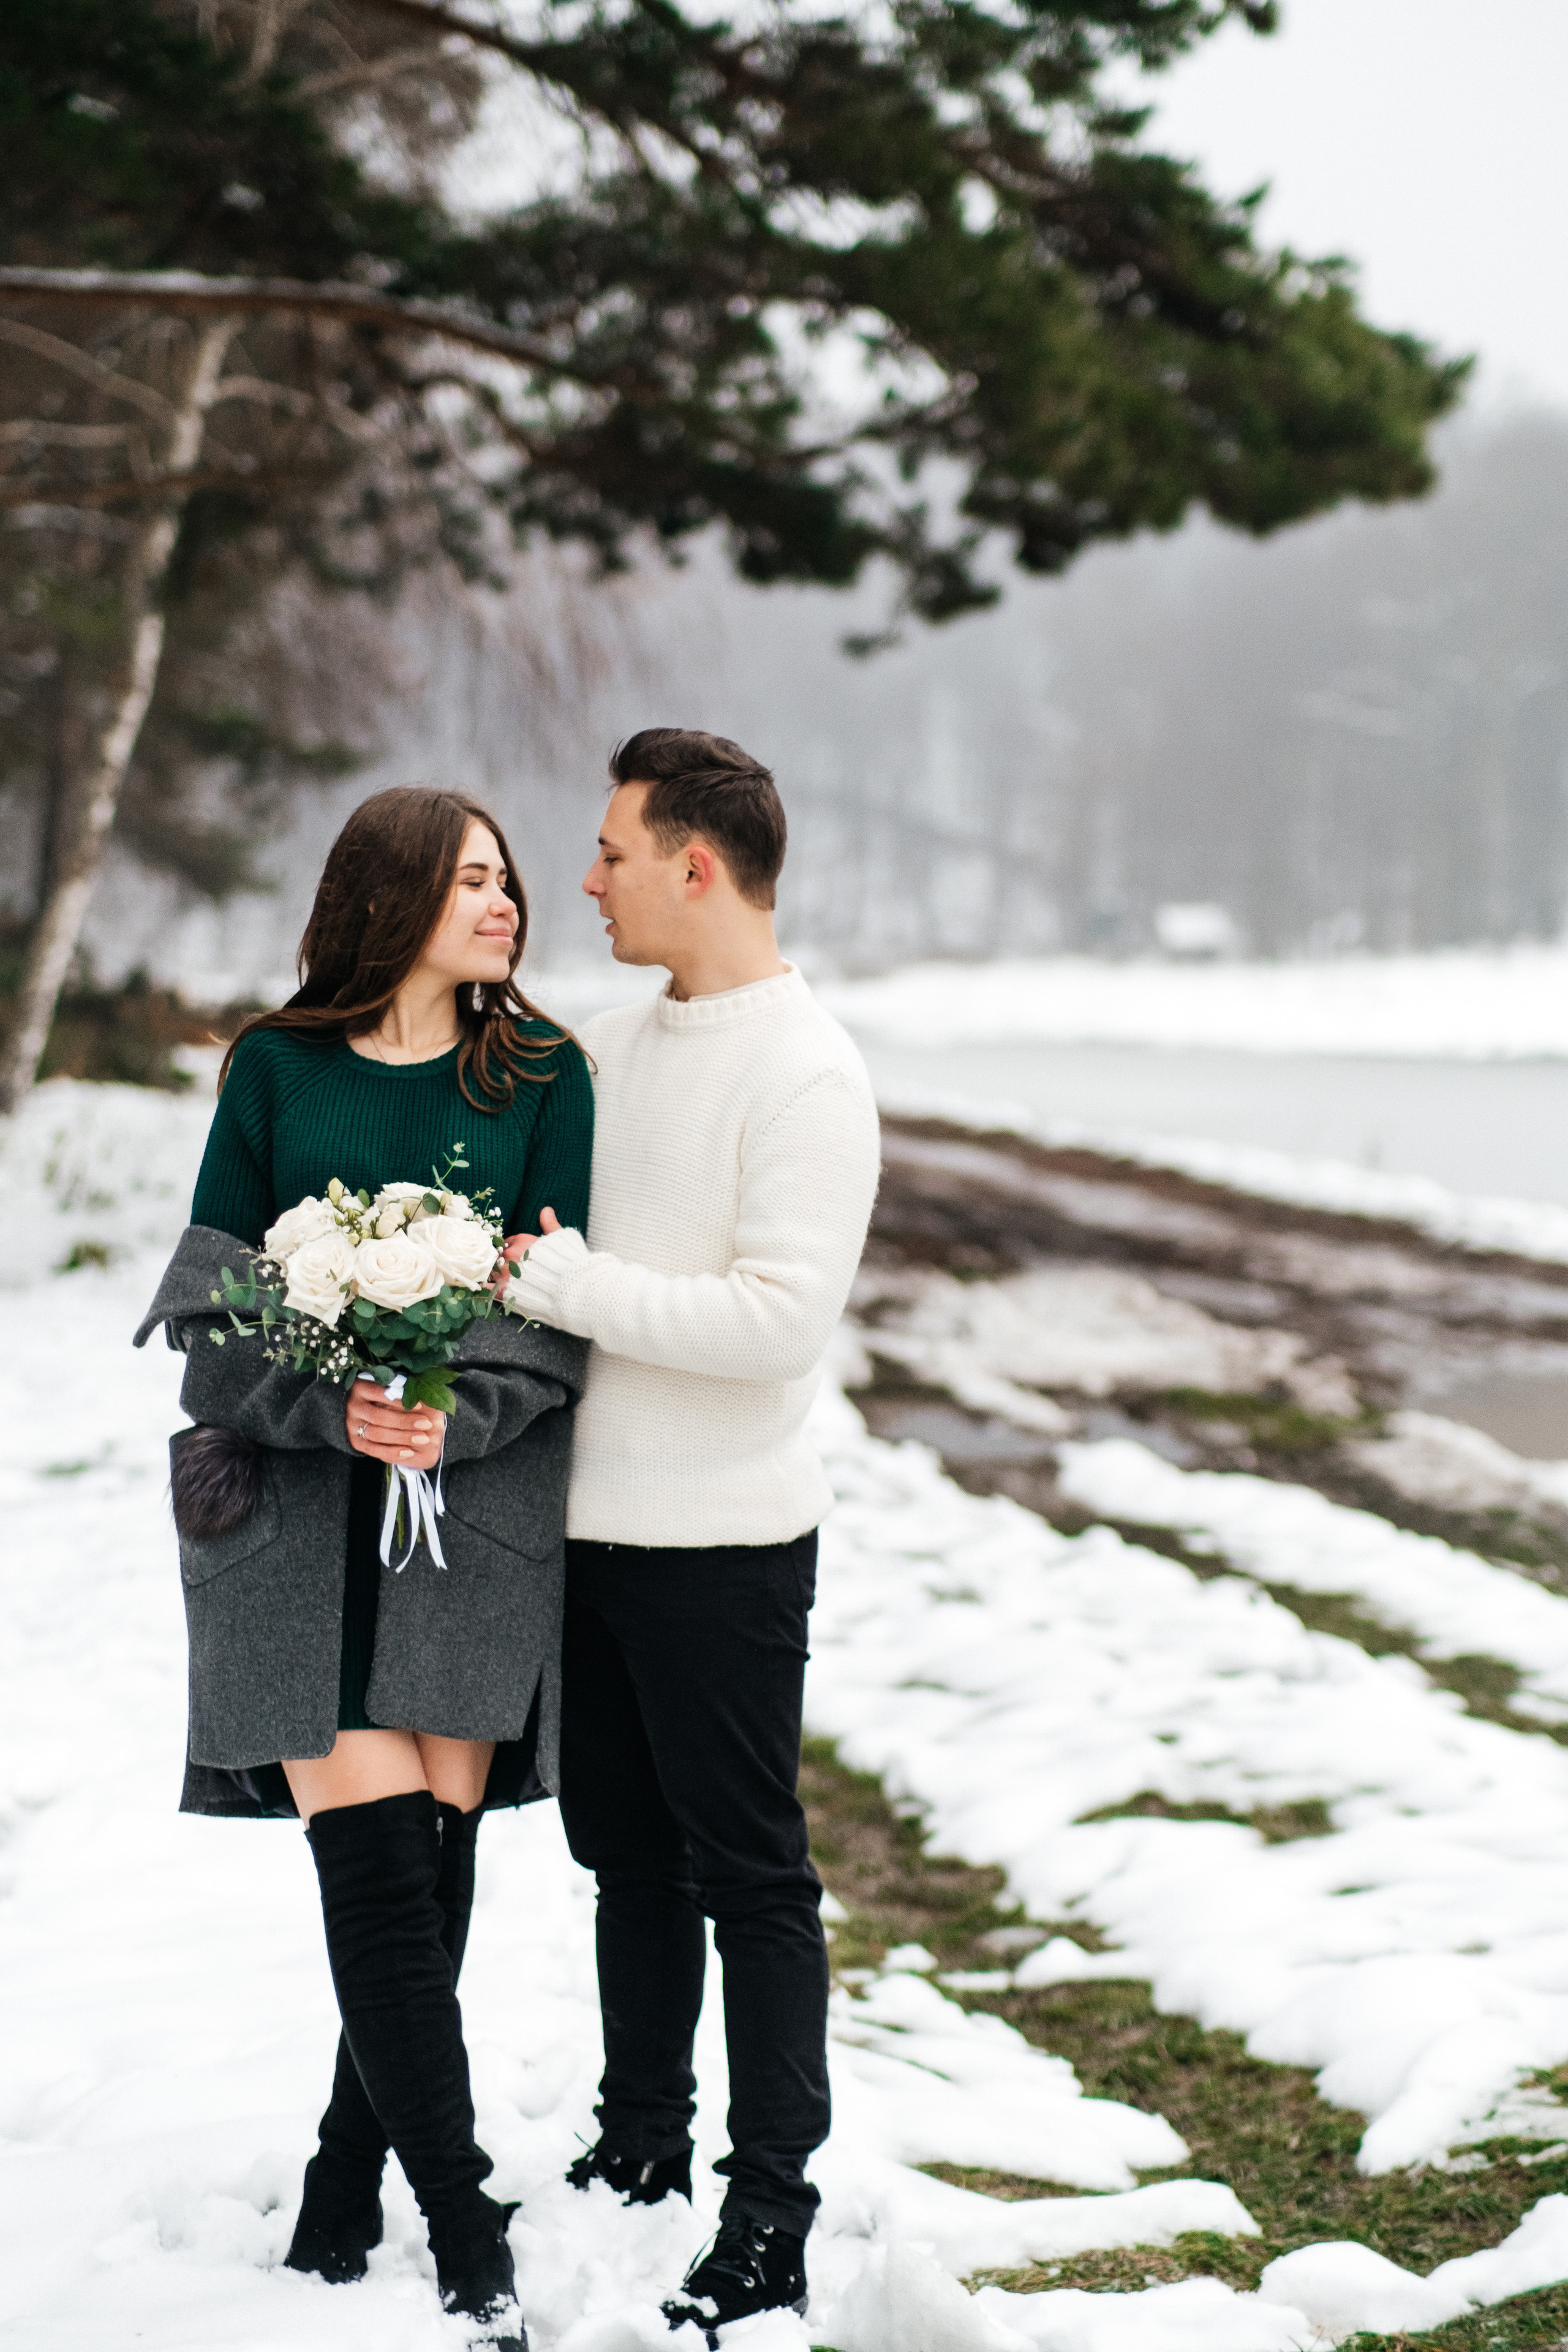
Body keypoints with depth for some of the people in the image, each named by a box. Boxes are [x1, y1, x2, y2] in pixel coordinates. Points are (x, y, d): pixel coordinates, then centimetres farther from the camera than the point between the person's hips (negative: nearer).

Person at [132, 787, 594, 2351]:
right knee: (375, 1864, -9)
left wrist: (458, 1424, -15)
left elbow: (559, 1303, 2)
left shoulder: (543, 1076, 6)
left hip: (482, 1505, 1)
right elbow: (215, 1296, 1)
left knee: (433, 1865, 2)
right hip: (301, 1511, -1)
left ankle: (342, 2205, 18)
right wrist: (334, 1408, -15)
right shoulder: (274, 1068, 4)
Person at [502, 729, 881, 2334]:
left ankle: (771, 2226, 9)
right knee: (626, 1853, 17)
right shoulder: (609, 1047, 10)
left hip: (721, 1541, -8)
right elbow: (503, 1203, 24)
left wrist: (565, 1283, -19)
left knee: (748, 1872, 1)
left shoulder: (805, 1074, -14)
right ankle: (640, 2151, 32)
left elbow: (780, 1314, -23)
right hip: (587, 1526, 8)